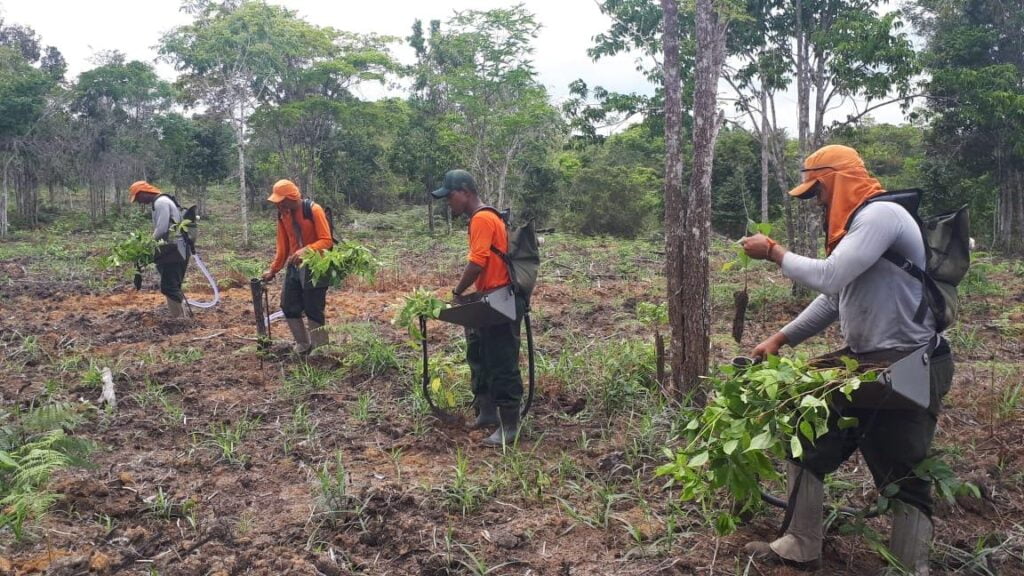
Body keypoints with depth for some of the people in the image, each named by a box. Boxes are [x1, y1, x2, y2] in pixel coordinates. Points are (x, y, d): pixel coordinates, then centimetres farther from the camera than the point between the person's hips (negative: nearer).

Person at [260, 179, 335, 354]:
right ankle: (303, 345, 23)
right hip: (294, 266, 7)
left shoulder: (314, 210, -16)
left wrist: (305, 250, -33)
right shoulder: (282, 215, 5)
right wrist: (273, 270, 13)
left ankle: (319, 350, 8)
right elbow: (282, 246, 13)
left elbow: (326, 241, -19)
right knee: (289, 307, 7)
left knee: (313, 310, -5)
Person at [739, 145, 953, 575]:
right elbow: (833, 299, 21)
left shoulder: (881, 215, -17)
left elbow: (828, 277, -27)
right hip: (862, 361, 10)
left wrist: (772, 252, -13)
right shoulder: (855, 226, 15)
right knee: (807, 445, 12)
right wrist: (779, 338, 17)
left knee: (903, 479, -1)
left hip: (906, 370, -10)